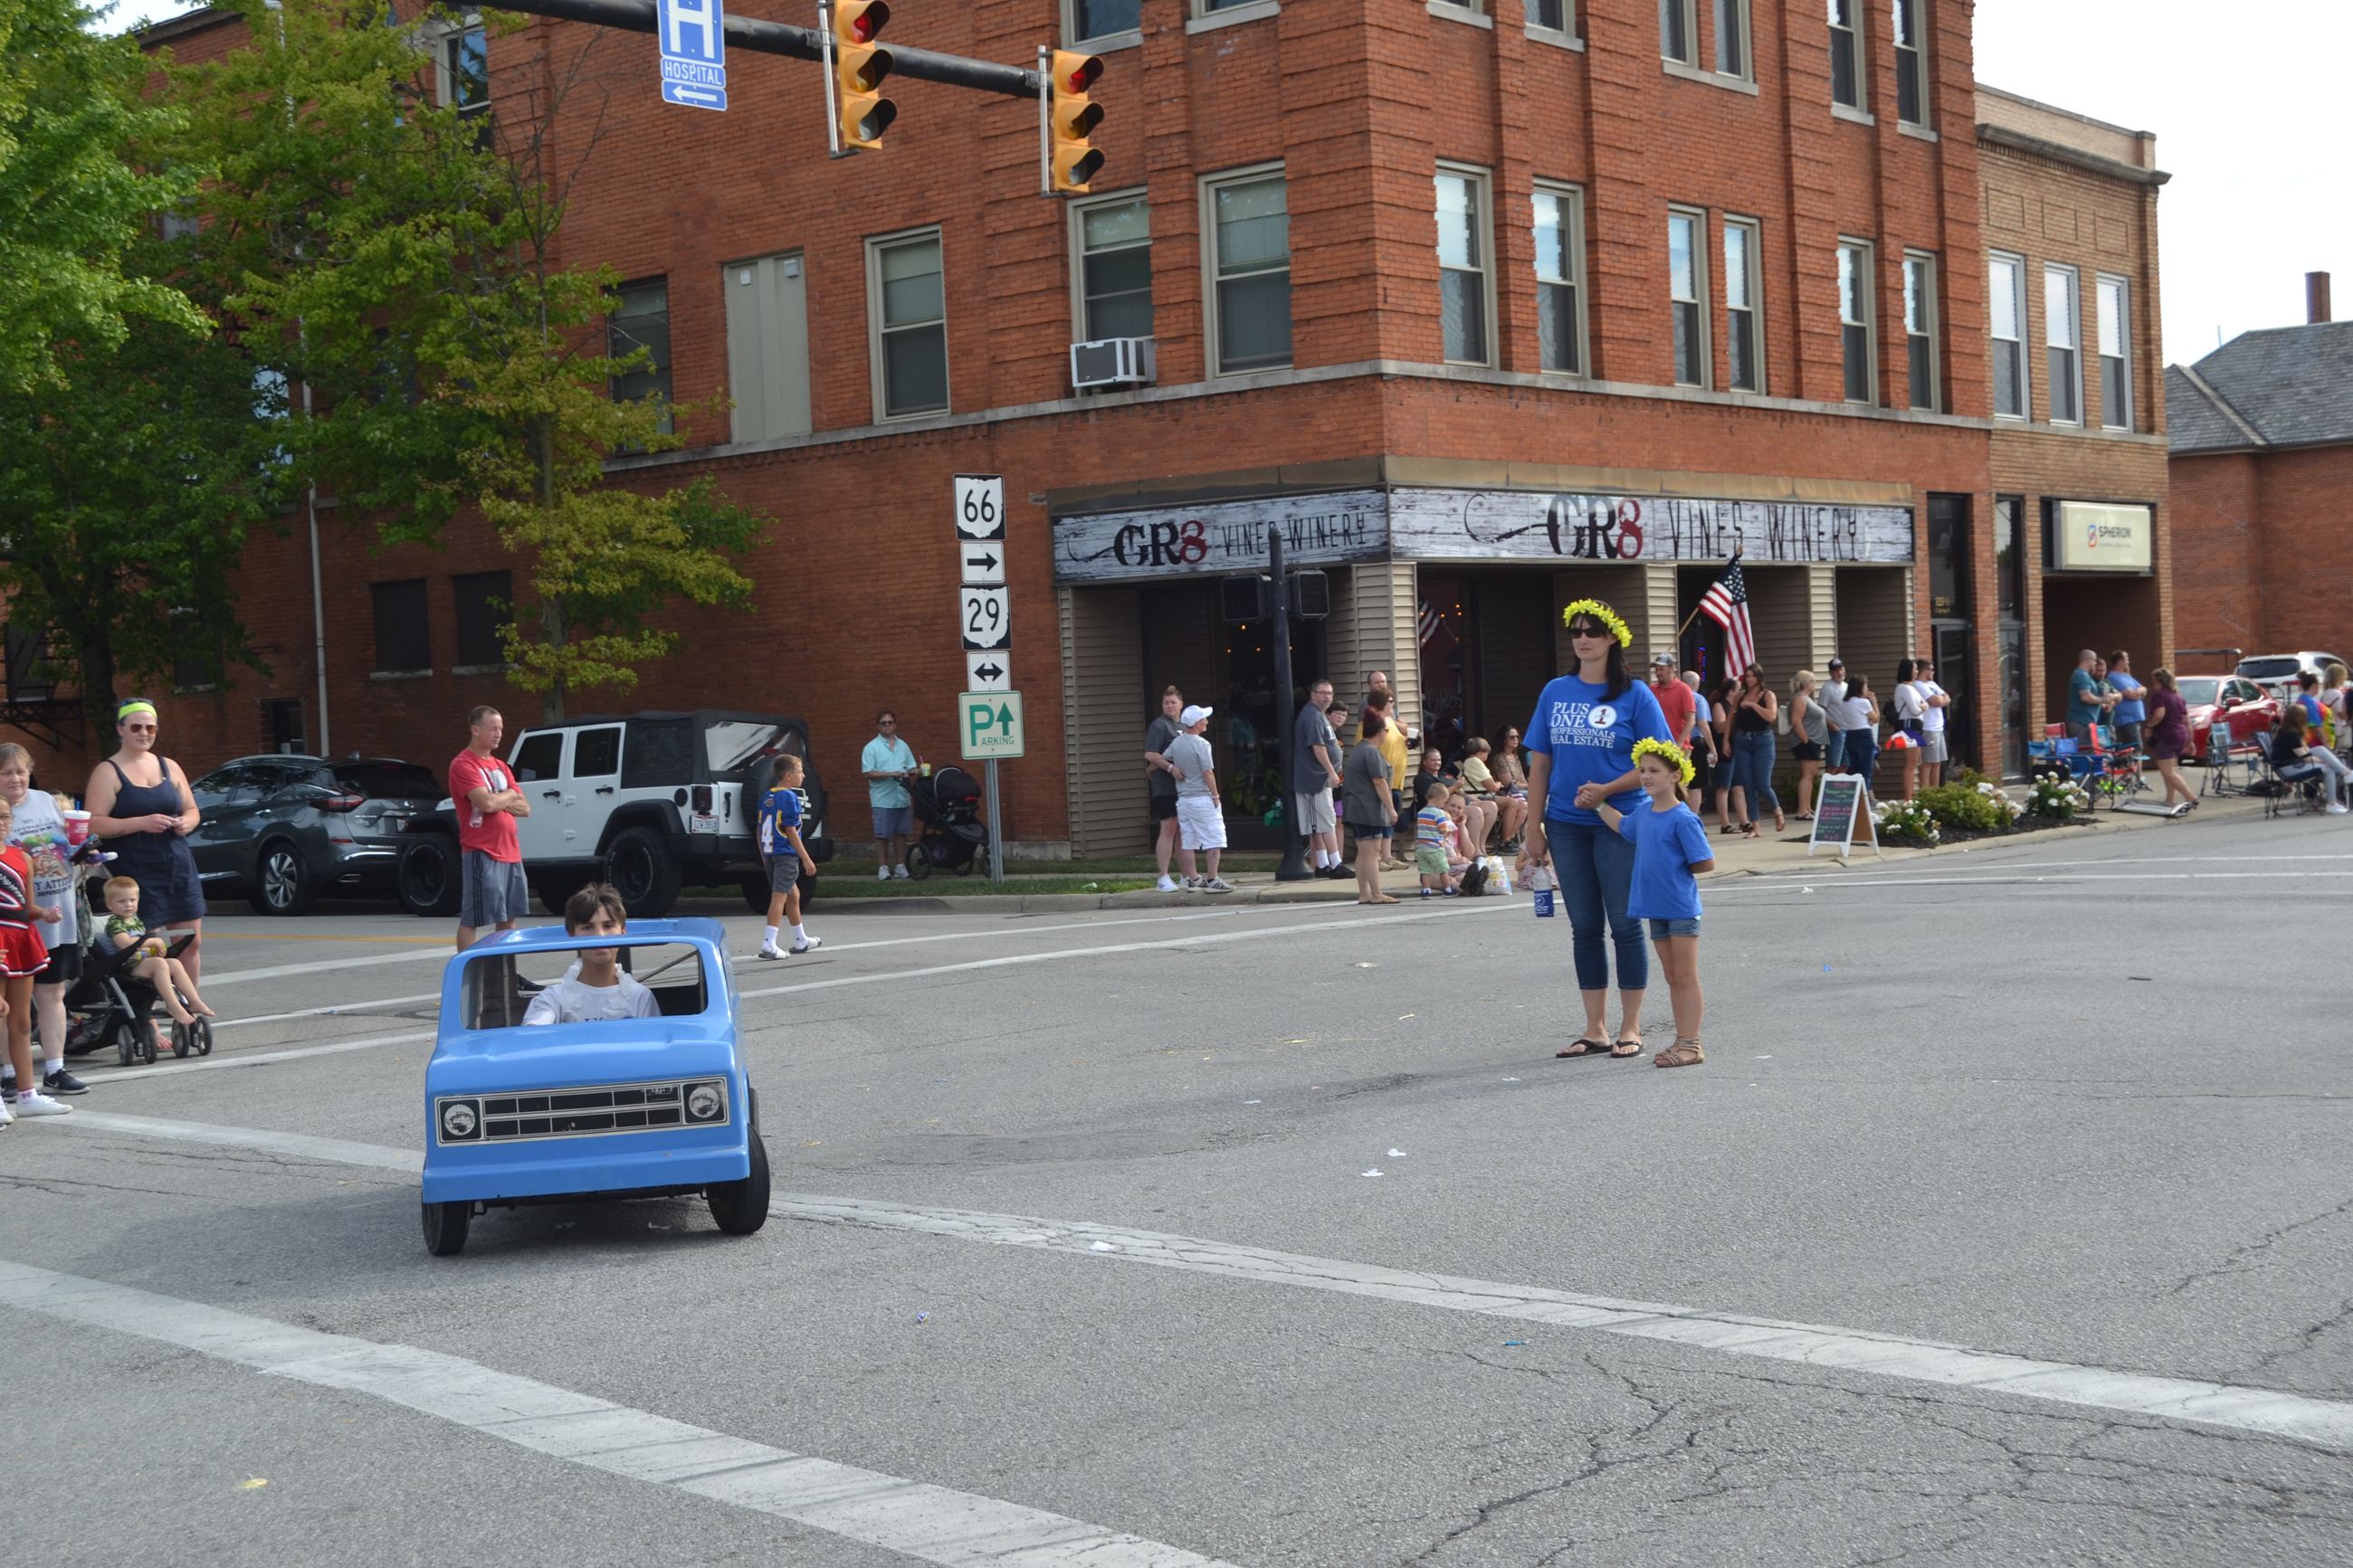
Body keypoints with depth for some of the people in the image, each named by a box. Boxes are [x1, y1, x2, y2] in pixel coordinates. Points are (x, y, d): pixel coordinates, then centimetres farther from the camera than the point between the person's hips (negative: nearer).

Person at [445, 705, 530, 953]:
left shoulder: (500, 766, 17)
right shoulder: (463, 765, -8)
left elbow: (525, 808, 12)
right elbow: (487, 803, -22)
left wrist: (499, 801, -7)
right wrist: (510, 795, -2)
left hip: (510, 851, 8)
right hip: (481, 853, -8)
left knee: (509, 917, 13)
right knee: (470, 919, -6)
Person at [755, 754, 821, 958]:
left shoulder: (766, 797, 12)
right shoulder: (789, 797, -12)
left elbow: (760, 829, 14)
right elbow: (790, 831, -15)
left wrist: (763, 856, 23)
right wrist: (806, 859, -13)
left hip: (769, 854, 9)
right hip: (786, 854, -9)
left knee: (793, 894, 19)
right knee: (779, 896, -9)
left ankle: (801, 940, 29)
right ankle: (768, 944, -14)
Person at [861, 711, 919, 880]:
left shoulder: (903, 746, 15)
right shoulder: (871, 747, -1)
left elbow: (912, 768, 17)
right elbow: (868, 773, -8)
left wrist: (910, 773, -7)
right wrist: (889, 774, -18)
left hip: (903, 798, 5)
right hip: (882, 800, -4)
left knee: (901, 834, 8)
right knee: (882, 835, -3)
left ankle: (900, 866, 15)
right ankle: (883, 868, 2)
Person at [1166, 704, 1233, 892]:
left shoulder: (1176, 743, 5)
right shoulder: (1201, 744, -15)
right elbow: (1208, 773, -16)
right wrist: (1216, 796, -8)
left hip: (1183, 799, 7)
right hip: (1202, 799, -7)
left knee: (1189, 841, 10)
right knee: (1214, 841, -3)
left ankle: (1193, 880, 14)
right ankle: (1212, 880, -6)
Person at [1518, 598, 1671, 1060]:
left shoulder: (1634, 694, -4)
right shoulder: (1556, 692, 7)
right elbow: (1540, 763, 9)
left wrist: (1606, 790, -18)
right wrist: (1534, 827, 5)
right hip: (1566, 825, 4)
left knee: (1624, 923, 1)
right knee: (1584, 927, 9)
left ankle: (1630, 1029, 11)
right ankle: (1595, 1030, 17)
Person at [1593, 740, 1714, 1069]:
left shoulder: (1683, 819, -16)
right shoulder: (1643, 812, 7)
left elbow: (1705, 862, -15)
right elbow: (1622, 827, 29)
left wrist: (1675, 870, -5)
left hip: (1682, 908, -8)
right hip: (1656, 907, 8)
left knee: (1686, 977, -2)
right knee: (1673, 978, 13)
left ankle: (1691, 1044, 2)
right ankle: (1682, 1041, 20)